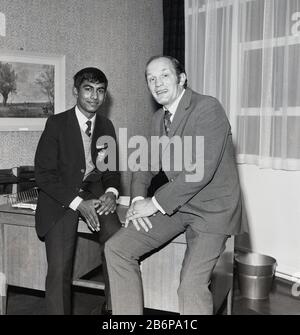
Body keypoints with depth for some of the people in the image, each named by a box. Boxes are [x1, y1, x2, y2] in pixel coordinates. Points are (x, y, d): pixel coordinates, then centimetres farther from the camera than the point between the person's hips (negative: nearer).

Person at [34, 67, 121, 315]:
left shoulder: (106, 126, 9)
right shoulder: (57, 123, -5)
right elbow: (44, 173, -9)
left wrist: (111, 192, -9)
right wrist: (77, 203, -19)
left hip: (95, 192, 3)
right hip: (61, 196, -3)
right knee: (59, 269, -16)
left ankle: (114, 307, -3)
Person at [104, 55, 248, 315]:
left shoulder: (208, 108, -15)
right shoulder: (159, 118, 11)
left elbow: (201, 170, -24)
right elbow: (146, 164, 16)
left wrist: (156, 203, -19)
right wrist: (138, 200, -5)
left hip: (211, 206, -7)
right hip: (173, 203, 7)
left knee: (192, 285, -21)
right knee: (116, 249, -3)